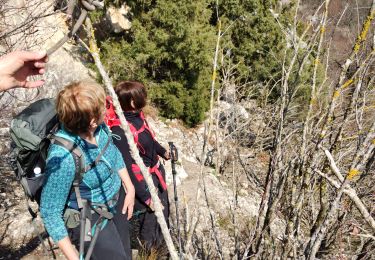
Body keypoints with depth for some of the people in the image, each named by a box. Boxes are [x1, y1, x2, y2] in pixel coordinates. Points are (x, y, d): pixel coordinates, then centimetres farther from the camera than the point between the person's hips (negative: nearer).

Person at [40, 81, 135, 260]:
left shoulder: (99, 127, -16)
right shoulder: (62, 157, -35)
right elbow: (50, 212, -26)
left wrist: (129, 188, 3)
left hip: (116, 200, 7)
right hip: (88, 217, -6)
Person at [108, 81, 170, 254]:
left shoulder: (136, 115, -7)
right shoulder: (120, 132, -33)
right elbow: (127, 168, -28)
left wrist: (163, 152, 29)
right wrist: (146, 197, -24)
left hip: (155, 173, 9)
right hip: (142, 182, -9)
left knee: (162, 209, 28)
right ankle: (150, 248, 45)